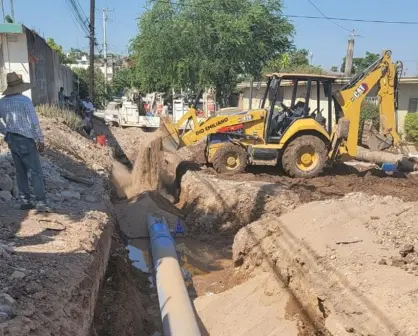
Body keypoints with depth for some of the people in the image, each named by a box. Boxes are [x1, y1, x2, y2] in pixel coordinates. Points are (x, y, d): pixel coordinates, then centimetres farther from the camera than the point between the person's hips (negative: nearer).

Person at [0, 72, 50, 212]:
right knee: (36, 172, -3)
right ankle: (41, 203, -6)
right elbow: (34, 122, -16)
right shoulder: (25, 100, -13)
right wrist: (40, 140, -9)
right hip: (26, 140, -6)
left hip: (12, 140, 6)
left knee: (20, 171, 14)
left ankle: (25, 201, 17)